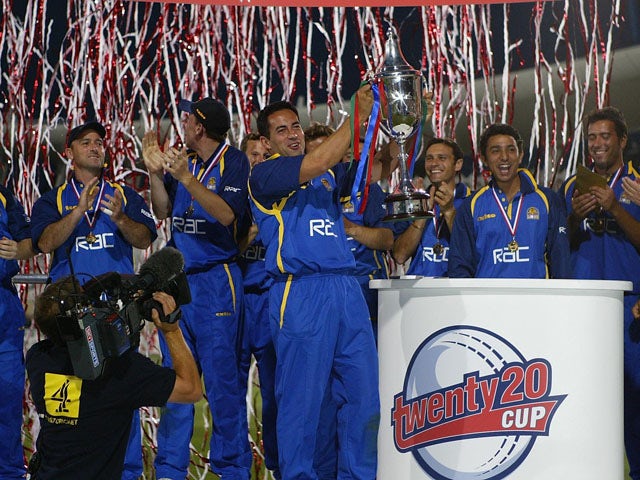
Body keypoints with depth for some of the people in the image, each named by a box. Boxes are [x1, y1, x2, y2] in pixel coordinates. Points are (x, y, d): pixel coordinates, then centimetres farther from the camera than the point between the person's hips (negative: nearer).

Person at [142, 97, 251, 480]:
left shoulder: (234, 161, -6)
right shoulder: (182, 159, 12)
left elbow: (227, 213, -19)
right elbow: (163, 212, 9)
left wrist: (187, 179, -27)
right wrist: (156, 172, -4)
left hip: (216, 280, -6)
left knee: (221, 376, -4)